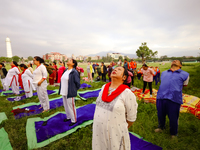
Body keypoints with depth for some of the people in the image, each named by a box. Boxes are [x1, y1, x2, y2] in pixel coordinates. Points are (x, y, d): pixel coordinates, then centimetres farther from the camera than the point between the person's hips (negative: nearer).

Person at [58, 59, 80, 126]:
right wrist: (61, 90, 14)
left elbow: (77, 83, -14)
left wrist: (74, 90, -4)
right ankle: (68, 117, 42)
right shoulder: (65, 70, 8)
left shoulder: (74, 72, -17)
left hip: (70, 93, -8)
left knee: (71, 106, 5)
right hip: (64, 92, 8)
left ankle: (74, 120, 24)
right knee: (66, 105, 21)